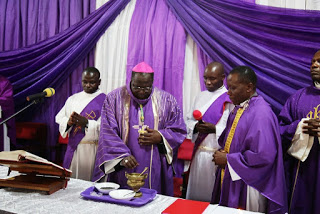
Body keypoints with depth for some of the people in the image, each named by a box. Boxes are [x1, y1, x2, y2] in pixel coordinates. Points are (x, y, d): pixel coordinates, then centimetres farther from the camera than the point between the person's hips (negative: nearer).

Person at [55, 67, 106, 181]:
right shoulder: (73, 98, 12)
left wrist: (86, 123, -25)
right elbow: (59, 118, 9)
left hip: (93, 150, -4)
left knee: (90, 181, -2)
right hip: (73, 148, 4)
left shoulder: (104, 100, -4)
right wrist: (68, 122, -13)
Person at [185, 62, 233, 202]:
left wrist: (214, 129, -24)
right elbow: (189, 120, 13)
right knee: (196, 191, 15)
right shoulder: (201, 96, 10)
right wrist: (196, 126, -8)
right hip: (199, 153, 6)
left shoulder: (230, 100, -9)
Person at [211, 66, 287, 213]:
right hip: (230, 180, 8)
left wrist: (227, 159, -17)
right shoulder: (238, 108, 8)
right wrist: (222, 152, -2)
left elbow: (264, 156, -27)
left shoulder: (261, 114, -21)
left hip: (247, 187, -8)